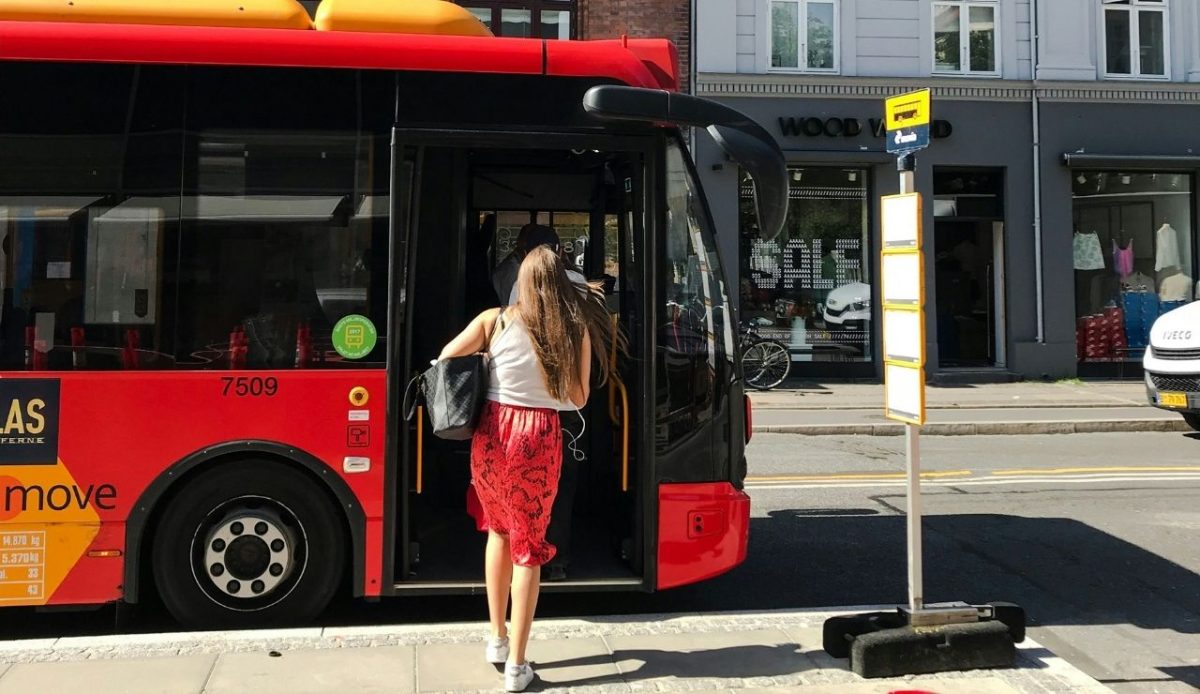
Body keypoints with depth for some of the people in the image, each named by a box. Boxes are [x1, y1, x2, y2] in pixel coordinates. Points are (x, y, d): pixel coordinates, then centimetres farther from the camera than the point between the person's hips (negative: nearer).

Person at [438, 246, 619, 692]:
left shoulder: (494, 320, -1)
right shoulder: (576, 330, -4)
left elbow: (446, 358, 2)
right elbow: (579, 399, 2)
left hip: (492, 431, 2)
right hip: (539, 438, -2)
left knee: (499, 530, 23)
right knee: (529, 546, 7)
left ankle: (497, 639, 29)